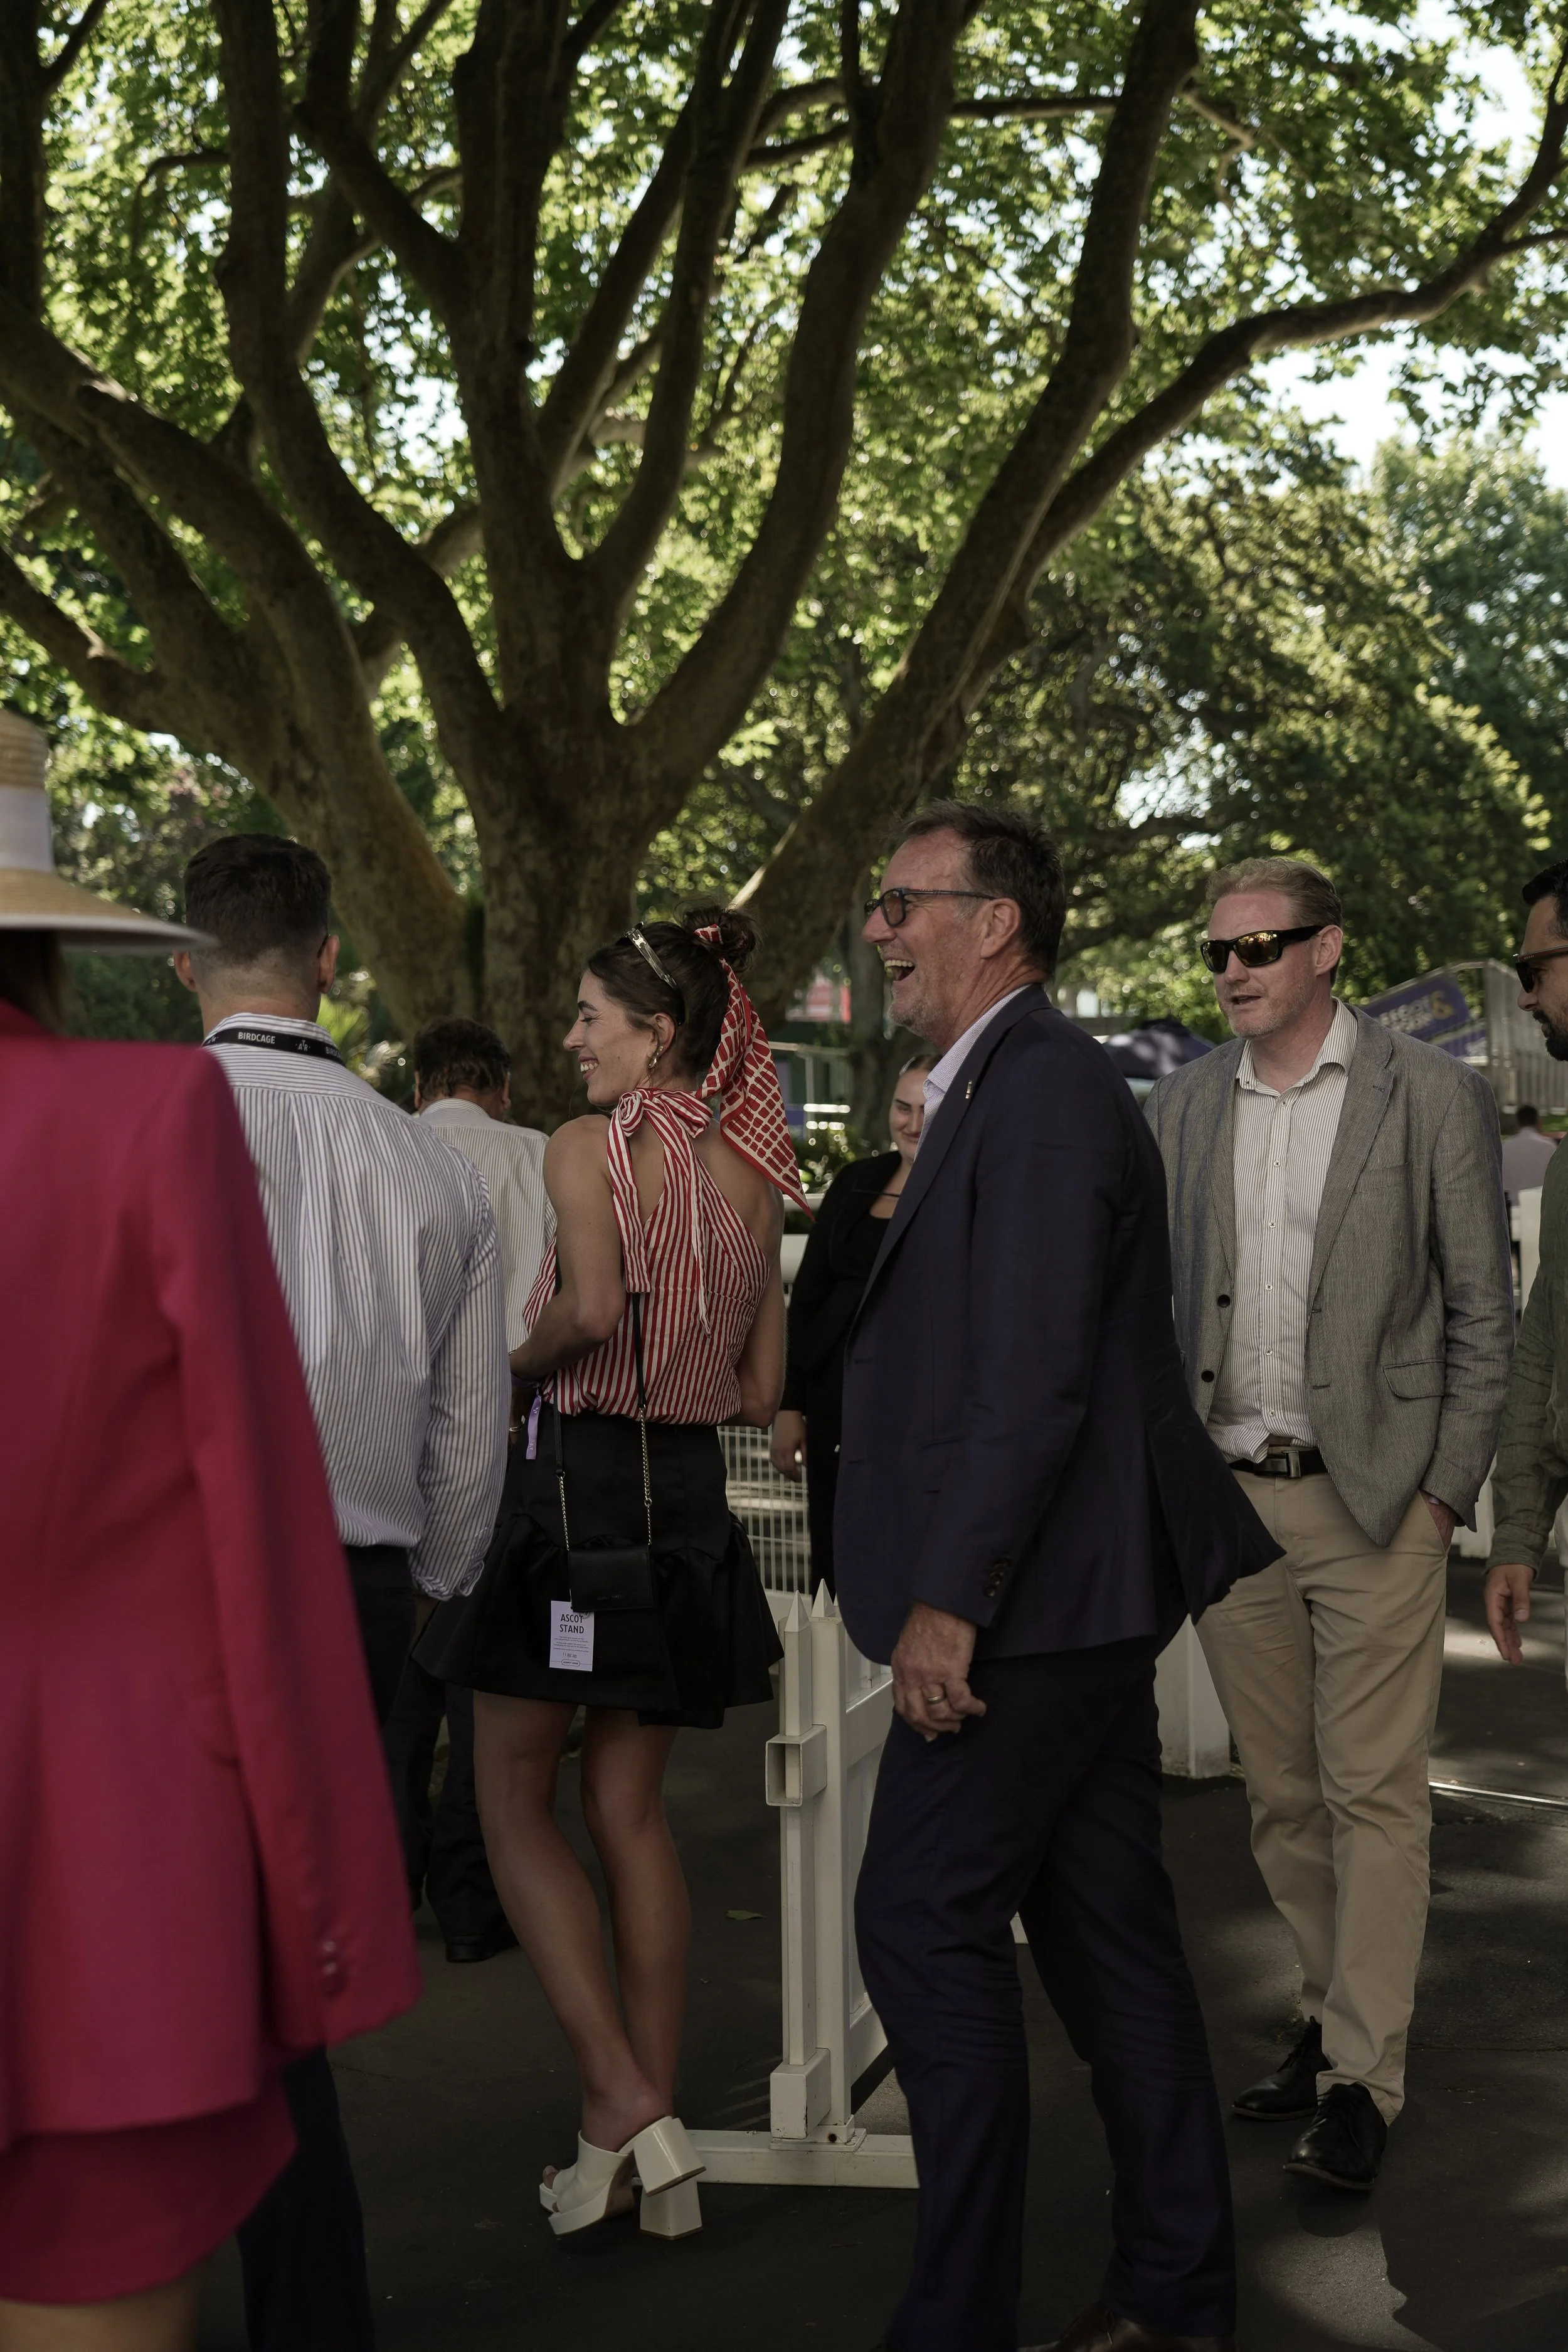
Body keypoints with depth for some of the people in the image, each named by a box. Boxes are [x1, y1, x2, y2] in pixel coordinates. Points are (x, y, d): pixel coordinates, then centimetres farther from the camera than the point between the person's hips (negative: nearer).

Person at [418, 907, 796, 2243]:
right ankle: (656, 2151, 15)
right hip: (691, 1495, 6)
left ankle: (624, 2102, -3)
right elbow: (762, 1391, 10)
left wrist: (518, 1361, -8)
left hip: (576, 1483, -6)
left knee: (515, 1802, 7)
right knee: (631, 1810, 13)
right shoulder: (750, 1177, 8)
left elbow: (593, 1305, -27)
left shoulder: (587, 1146, -10)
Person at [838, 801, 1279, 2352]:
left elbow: (1037, 1377, -22)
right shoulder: (1004, 1086, 16)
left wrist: (949, 1598, -22)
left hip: (1033, 1596, -10)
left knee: (923, 1924, -5)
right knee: (1104, 1928, 14)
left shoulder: (1041, 1087, -15)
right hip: (1085, 1592, 10)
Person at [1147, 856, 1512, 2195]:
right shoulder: (1183, 1106, 10)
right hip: (1228, 1497, 4)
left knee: (1375, 1794, -3)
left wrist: (1446, 1490, -7)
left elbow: (1484, 1311, -1)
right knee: (1282, 1795, 11)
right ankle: (1335, 2016, 25)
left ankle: (1363, 2079, 4)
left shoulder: (1432, 1094, -2)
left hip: (1375, 1500, -4)